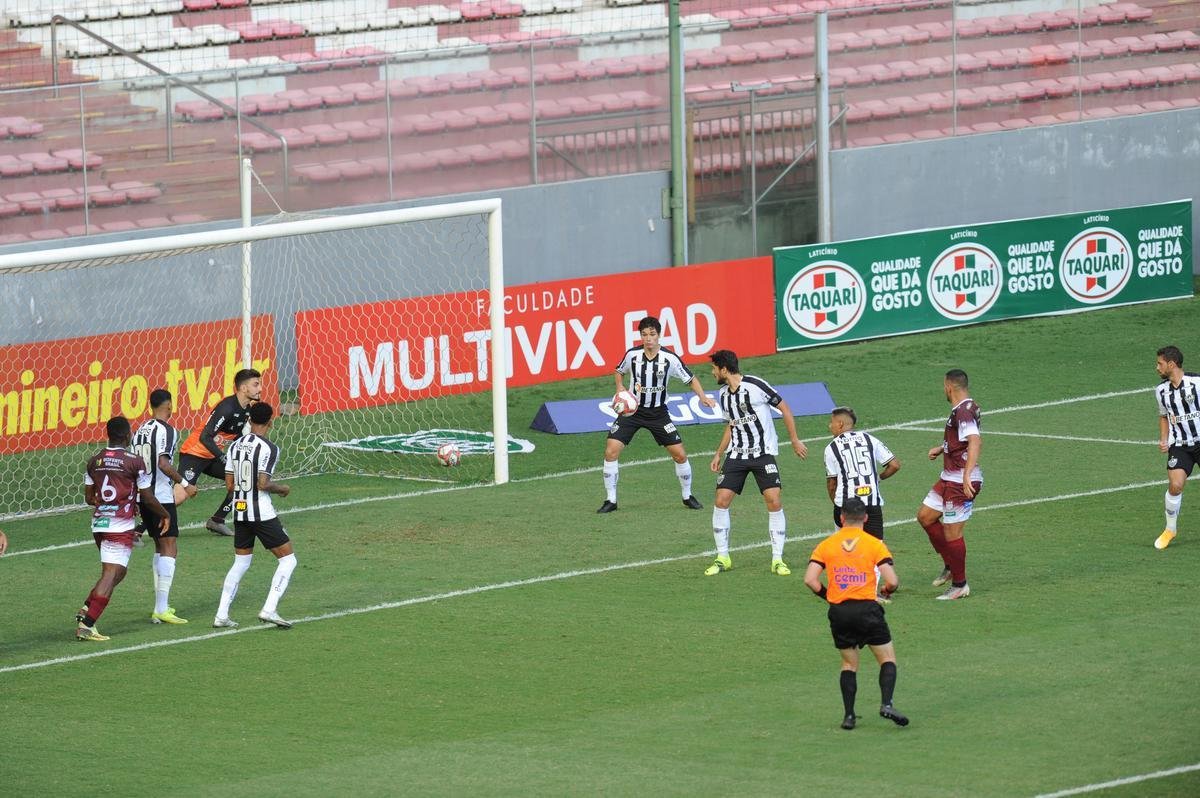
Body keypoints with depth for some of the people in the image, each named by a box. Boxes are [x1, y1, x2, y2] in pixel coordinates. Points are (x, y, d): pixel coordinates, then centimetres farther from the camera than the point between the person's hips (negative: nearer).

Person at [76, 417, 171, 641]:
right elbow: (147, 498, -4)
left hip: (99, 523, 6)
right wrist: (165, 515, 13)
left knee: (114, 572, 21)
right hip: (121, 527, -6)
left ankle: (86, 610, 7)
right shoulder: (134, 462, -9)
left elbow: (89, 497, 14)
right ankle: (87, 624, -13)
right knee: (112, 574, -5)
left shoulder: (94, 462, 7)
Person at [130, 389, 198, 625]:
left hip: (143, 497, 8)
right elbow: (163, 463, -24)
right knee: (169, 549, -7)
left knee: (160, 547, 19)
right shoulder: (166, 430, -12)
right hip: (162, 497, -8)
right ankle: (161, 609, -15)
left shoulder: (140, 431, 11)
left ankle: (161, 605, 23)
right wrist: (184, 483, -14)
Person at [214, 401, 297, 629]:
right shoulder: (268, 448, -13)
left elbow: (229, 484, 7)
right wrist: (281, 488, -1)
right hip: (262, 514, -7)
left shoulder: (235, 446, 7)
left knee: (240, 563, 17)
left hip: (239, 513, 7)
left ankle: (221, 615, 11)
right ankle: (269, 609, -9)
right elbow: (263, 484, -19)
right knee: (288, 559, 3)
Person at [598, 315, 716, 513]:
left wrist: (702, 397, -18)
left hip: (658, 413, 0)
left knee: (680, 455, -3)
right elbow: (619, 371, 13)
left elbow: (691, 379, -1)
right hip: (632, 410, 0)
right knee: (611, 451, -13)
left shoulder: (669, 358, -13)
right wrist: (620, 387, -6)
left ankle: (687, 496, 20)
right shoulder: (632, 355, -9)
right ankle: (610, 500, 0)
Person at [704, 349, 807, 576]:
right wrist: (719, 454, 17)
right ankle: (722, 558, 7)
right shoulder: (723, 395, 8)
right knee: (721, 501, -6)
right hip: (736, 455, 5)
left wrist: (795, 440, -4)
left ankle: (777, 559, -4)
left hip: (763, 453, -5)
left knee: (774, 502, -14)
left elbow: (784, 408, -4)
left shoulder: (755, 385, -12)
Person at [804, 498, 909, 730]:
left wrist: (826, 595, 13)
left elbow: (810, 579, -4)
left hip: (838, 612, 2)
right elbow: (892, 581, -7)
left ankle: (848, 715, 9)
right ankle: (886, 704, -11)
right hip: (867, 609, -2)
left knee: (849, 663, 16)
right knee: (888, 658, 9)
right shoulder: (874, 544, 0)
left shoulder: (826, 545, 5)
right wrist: (887, 590, 15)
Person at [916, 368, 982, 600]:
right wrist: (941, 448, 28)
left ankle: (959, 585, 9)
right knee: (925, 516, 19)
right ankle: (950, 565, 27)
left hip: (961, 482, -11)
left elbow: (975, 441, -35)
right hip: (949, 478, 11)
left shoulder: (963, 412, -21)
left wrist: (967, 474, -42)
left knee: (951, 532, -3)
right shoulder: (966, 408, 12)